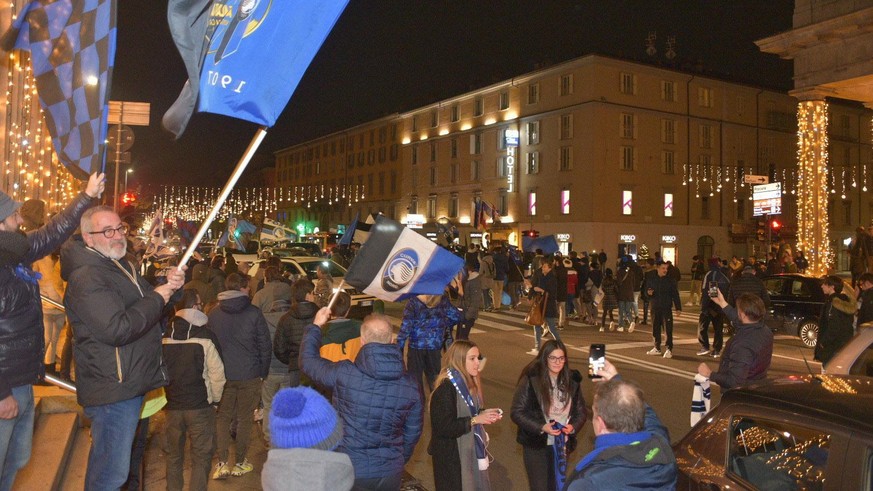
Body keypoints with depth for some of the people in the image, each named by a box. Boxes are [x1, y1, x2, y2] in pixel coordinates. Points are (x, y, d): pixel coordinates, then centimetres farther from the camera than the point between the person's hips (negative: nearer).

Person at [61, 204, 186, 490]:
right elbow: (116, 329, -28)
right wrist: (158, 297, -18)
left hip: (130, 383, 10)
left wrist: (169, 287, 0)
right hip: (113, 388, -10)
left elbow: (155, 312, 21)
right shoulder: (87, 278, -18)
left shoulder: (121, 267, 15)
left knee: (108, 464, 23)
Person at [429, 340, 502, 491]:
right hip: (452, 456, -9)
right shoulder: (446, 389, -24)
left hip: (471, 450, 9)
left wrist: (484, 414, -1)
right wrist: (475, 420, -22)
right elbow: (443, 427, -27)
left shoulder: (468, 383, 6)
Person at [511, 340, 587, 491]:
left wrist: (573, 426, -14)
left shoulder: (572, 380, -2)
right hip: (536, 445, -4)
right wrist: (541, 427, -22)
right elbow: (517, 412, -12)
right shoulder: (530, 380, -14)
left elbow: (581, 411, 6)